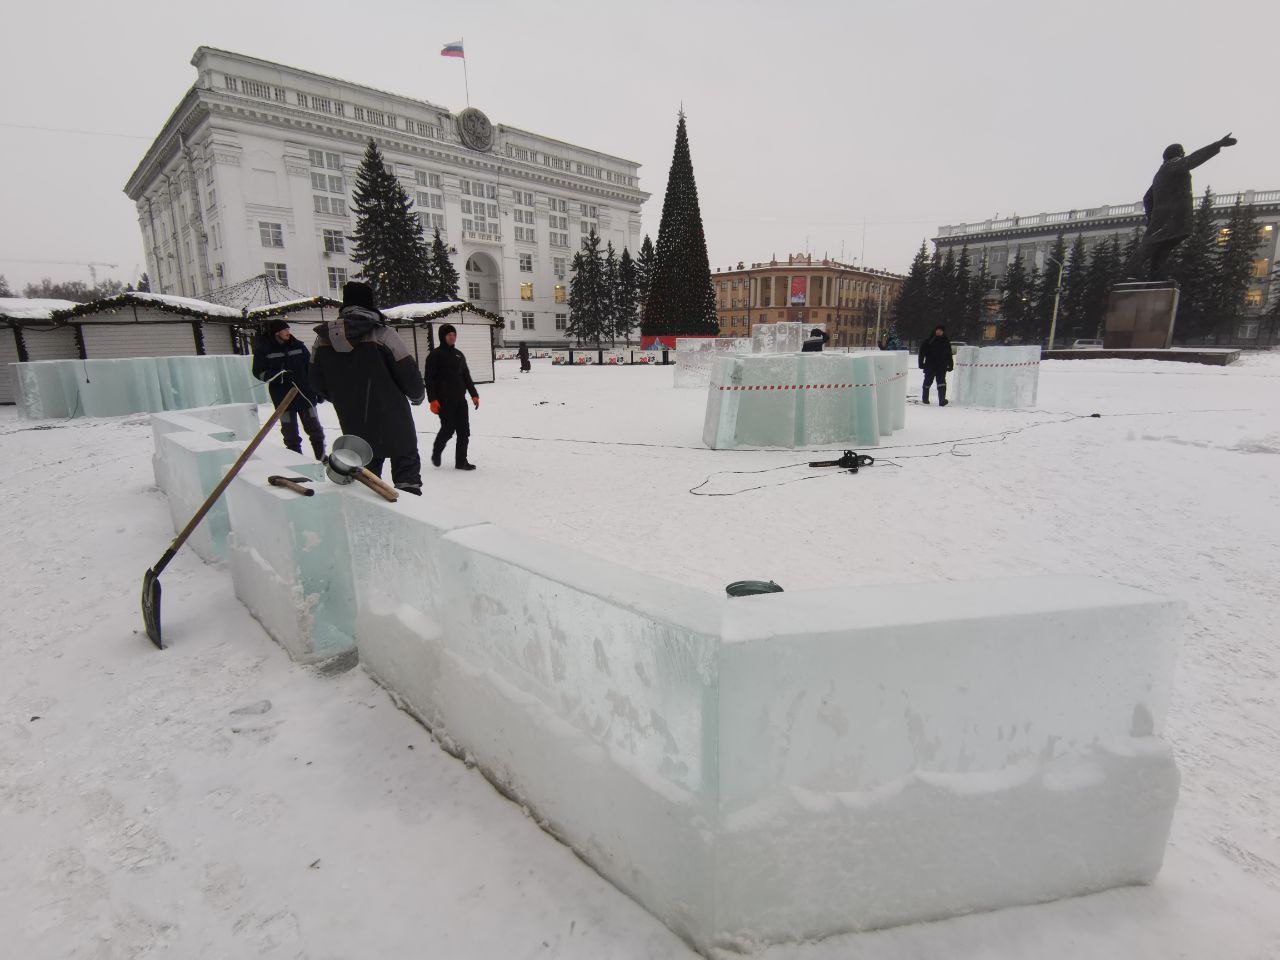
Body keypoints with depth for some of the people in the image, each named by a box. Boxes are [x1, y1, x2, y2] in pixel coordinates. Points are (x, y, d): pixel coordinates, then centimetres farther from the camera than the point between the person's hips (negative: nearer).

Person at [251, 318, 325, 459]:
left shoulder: (298, 346, 6)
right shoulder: (264, 350, -3)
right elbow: (259, 372, -4)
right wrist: (281, 375, -18)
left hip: (305, 394, 2)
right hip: (283, 398, -2)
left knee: (314, 428, 5)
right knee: (290, 433, 3)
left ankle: (321, 456, 14)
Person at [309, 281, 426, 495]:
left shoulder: (324, 337, 0)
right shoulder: (382, 334, -15)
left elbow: (318, 383, 10)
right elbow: (408, 374, -10)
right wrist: (417, 396, 11)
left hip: (352, 423, 5)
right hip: (391, 418, -4)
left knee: (366, 469, 21)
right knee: (406, 462, 9)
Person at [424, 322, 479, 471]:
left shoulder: (459, 354, 16)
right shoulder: (435, 355, -2)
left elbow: (466, 376, 20)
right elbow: (429, 378, -6)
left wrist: (474, 394, 11)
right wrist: (432, 400, -14)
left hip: (460, 399, 6)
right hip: (444, 400, -6)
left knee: (464, 430, 1)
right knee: (448, 429, -6)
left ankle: (461, 461, 8)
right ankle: (436, 453, 20)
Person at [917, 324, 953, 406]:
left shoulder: (946, 343, 8)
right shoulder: (928, 342, 0)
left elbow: (949, 356, 13)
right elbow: (922, 353, 2)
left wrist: (950, 365, 9)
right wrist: (921, 363, -4)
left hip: (942, 367, 0)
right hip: (930, 367, 0)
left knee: (941, 383, -11)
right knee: (927, 382, 12)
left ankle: (942, 400, -15)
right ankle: (925, 398, 29)